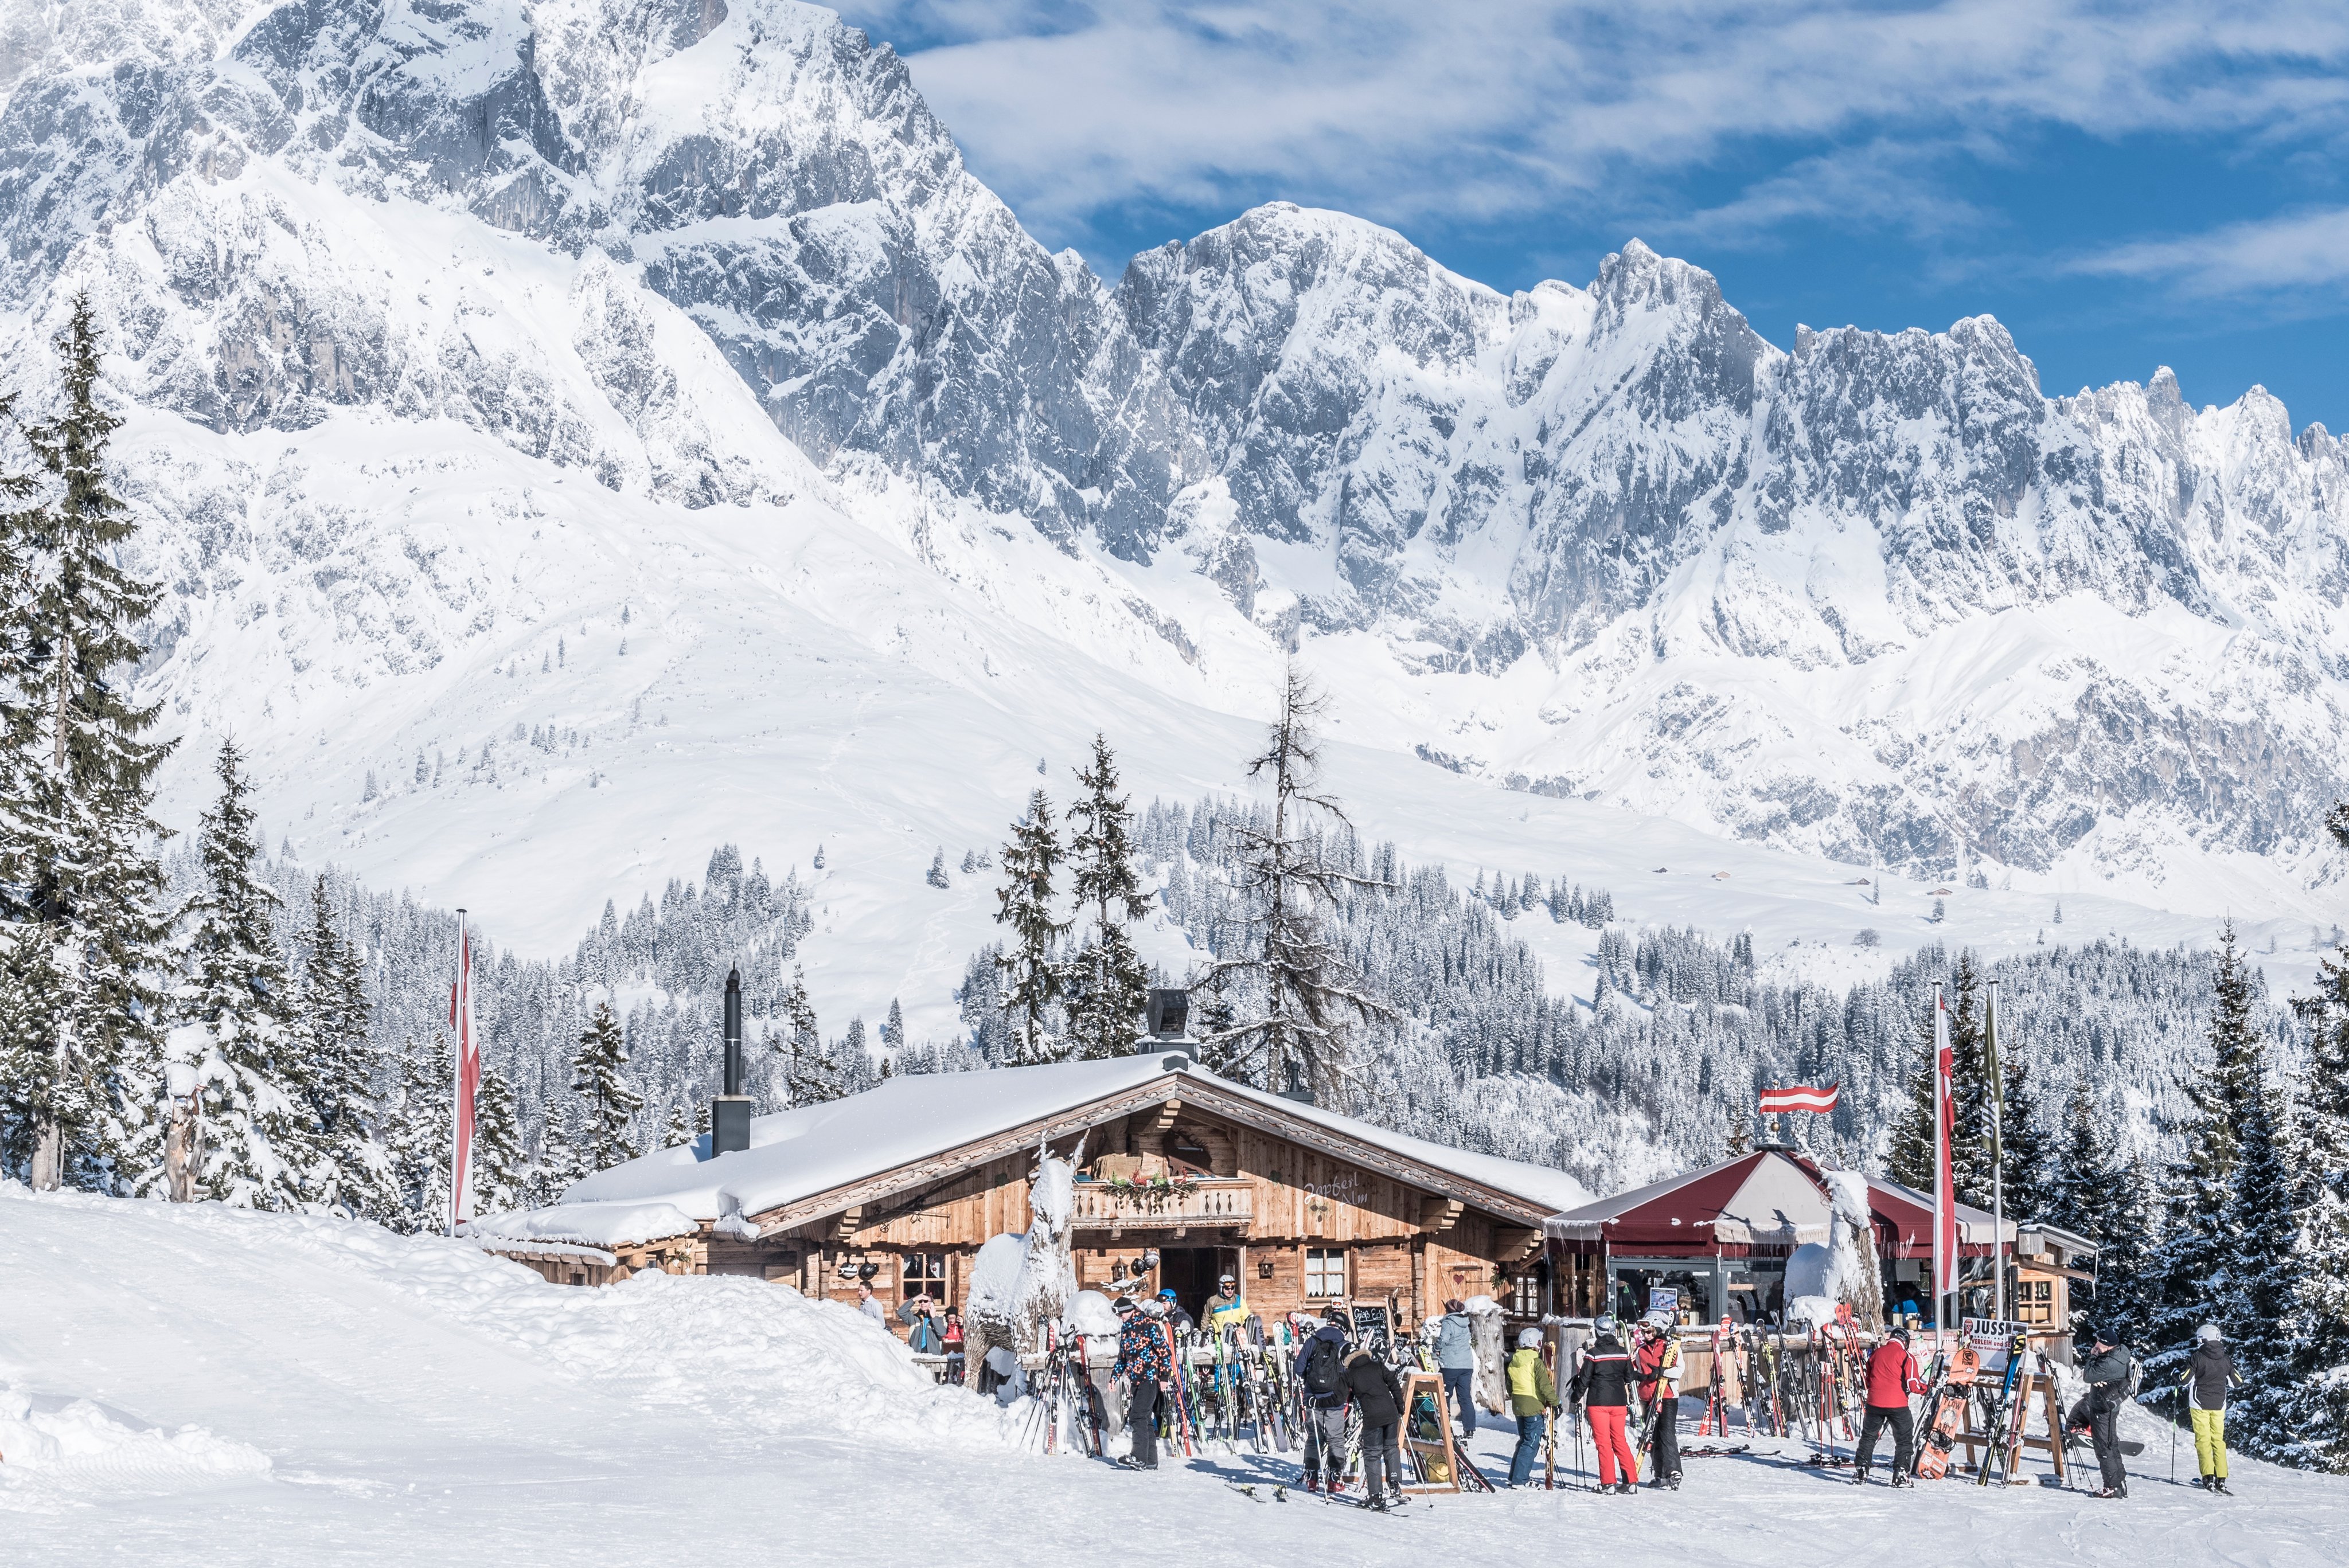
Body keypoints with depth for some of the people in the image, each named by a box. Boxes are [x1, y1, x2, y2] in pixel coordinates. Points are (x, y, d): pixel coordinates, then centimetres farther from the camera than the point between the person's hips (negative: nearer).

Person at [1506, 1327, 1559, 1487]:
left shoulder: (1513, 1363, 10)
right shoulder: (1536, 1363, -15)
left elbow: (1510, 1386, 18)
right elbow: (1545, 1385, -18)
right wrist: (1555, 1402, -10)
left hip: (1518, 1406, 8)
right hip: (1534, 1407, -8)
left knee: (1524, 1440, 20)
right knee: (1531, 1444, -3)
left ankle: (1515, 1476, 22)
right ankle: (1520, 1479, -6)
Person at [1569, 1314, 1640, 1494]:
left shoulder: (1593, 1354, -9)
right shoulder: (1623, 1353, 4)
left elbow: (1584, 1379, -5)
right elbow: (1629, 1378, 13)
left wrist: (1577, 1398, 8)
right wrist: (1629, 1399, 28)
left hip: (1598, 1402, -4)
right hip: (1618, 1401, 4)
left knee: (1603, 1442, 0)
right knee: (1619, 1440, 11)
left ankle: (1608, 1483, -2)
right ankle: (1631, 1480, 7)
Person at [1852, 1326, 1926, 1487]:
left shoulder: (1876, 1353, 10)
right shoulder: (1906, 1356, -4)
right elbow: (1912, 1384, -10)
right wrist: (1924, 1388, 10)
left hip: (1875, 1402, 4)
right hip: (1897, 1404, -4)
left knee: (1868, 1437, 17)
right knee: (1904, 1440, 8)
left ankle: (1861, 1470, 13)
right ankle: (1900, 1473, 0)